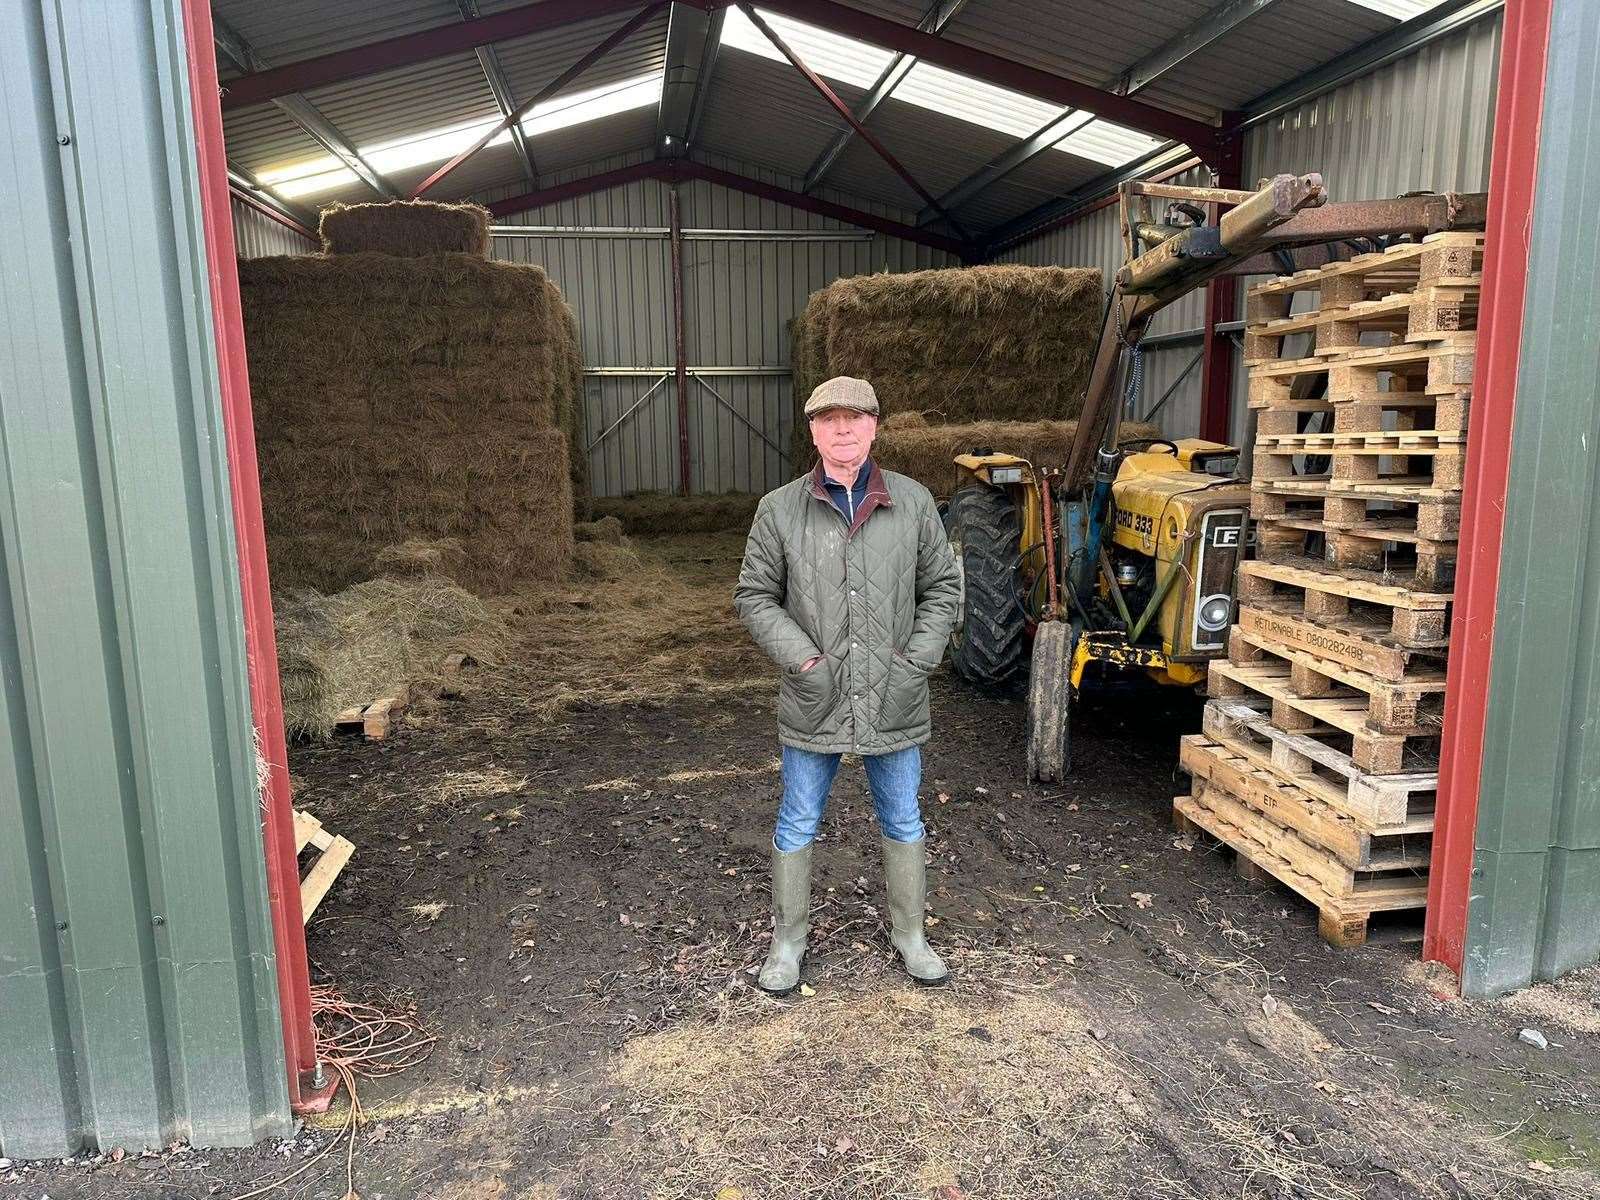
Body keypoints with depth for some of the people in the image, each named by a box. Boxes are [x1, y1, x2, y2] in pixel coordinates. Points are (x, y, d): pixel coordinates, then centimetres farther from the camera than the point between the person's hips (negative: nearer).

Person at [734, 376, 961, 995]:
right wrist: (802, 658, -11)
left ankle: (909, 933, 37)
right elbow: (754, 596, 0)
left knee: (903, 822, 16)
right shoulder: (779, 510, -4)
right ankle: (788, 939, 33)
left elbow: (943, 588, 6)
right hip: (813, 702, -1)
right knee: (797, 825, 12)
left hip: (894, 702, 1)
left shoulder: (913, 503, -1)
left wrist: (918, 659, -5)